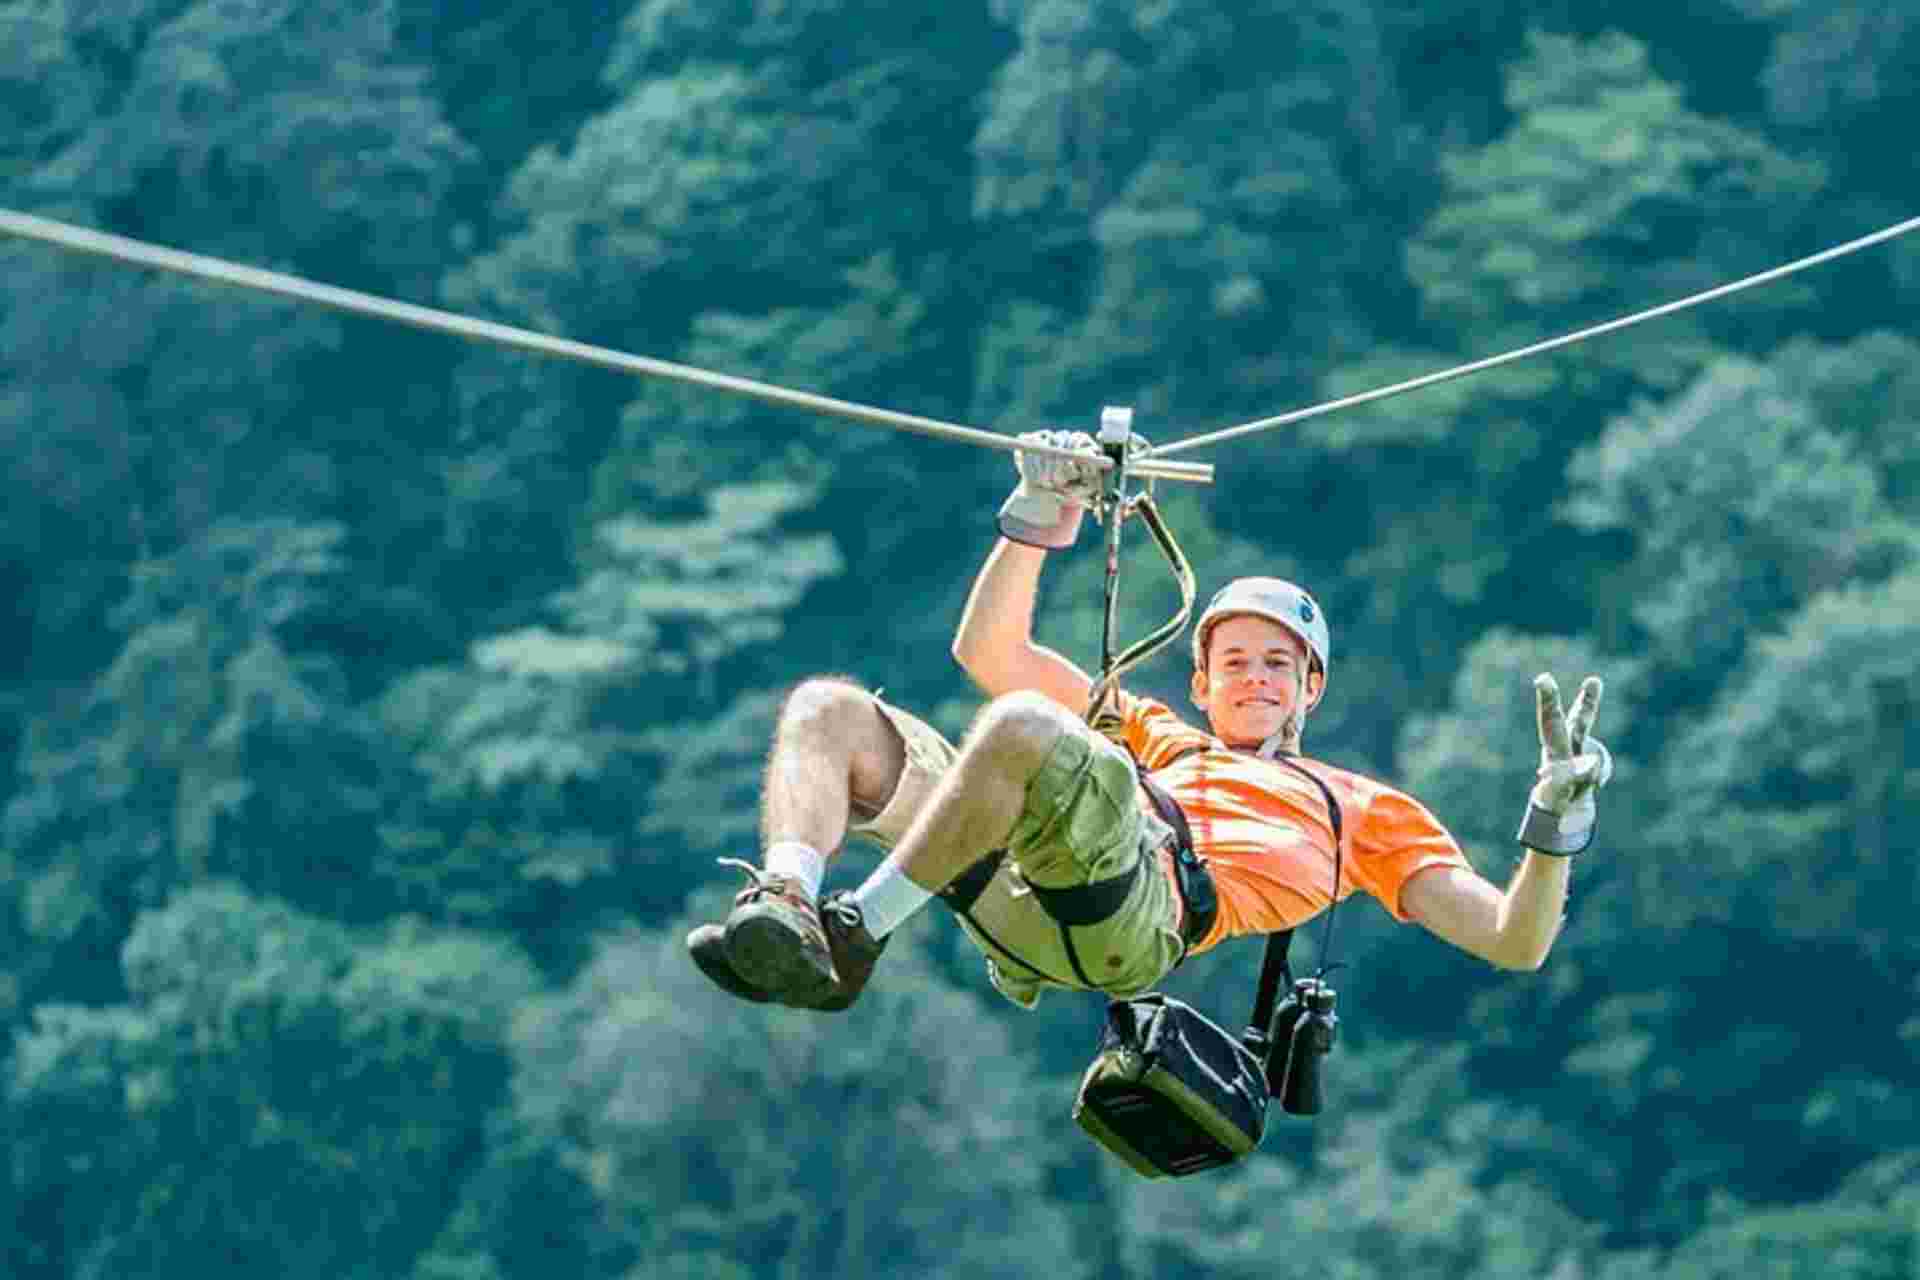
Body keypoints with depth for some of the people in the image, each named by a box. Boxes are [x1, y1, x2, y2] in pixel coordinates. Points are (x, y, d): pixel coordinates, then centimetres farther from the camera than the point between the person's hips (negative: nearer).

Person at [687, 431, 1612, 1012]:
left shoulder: (1363, 811, 33)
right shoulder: (1154, 739, 44)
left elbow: (1513, 944, 23)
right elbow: (988, 651, 41)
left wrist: (1556, 822, 6)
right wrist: (1040, 517, 29)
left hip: (1144, 910, -5)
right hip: (1015, 895, 6)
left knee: (1024, 725, -33)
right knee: (829, 710, -10)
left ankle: (855, 933, -31)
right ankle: (785, 912, -38)